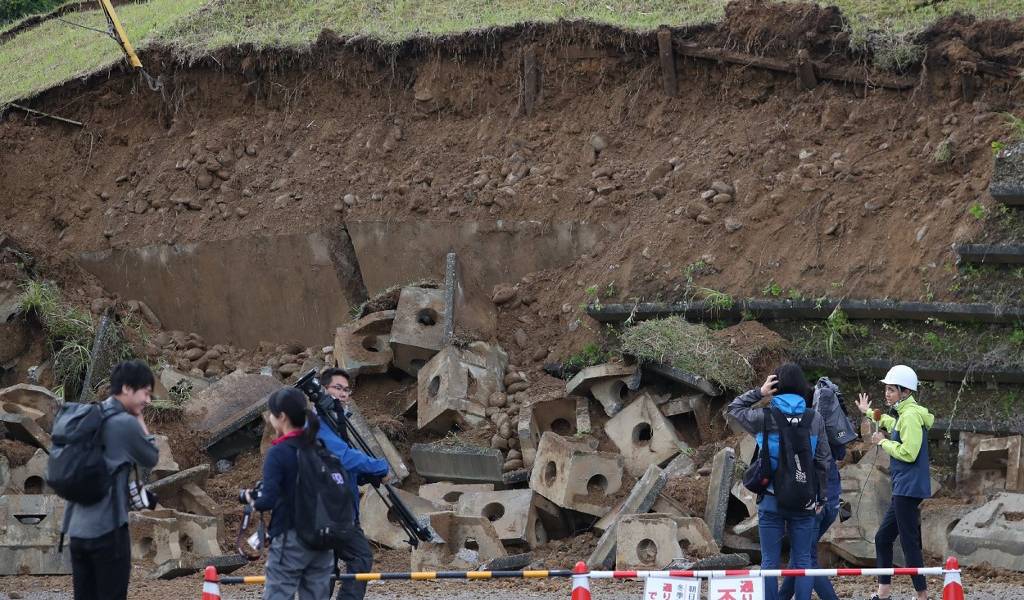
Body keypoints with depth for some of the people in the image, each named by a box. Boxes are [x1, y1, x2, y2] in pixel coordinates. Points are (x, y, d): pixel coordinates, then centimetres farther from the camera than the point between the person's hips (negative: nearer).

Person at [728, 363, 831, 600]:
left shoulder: (764, 418, -6)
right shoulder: (815, 419, -1)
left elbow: (734, 408, 14)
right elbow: (823, 462, 3)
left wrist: (758, 393, 7)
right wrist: (820, 498, 11)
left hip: (772, 500, -1)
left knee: (770, 561, 4)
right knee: (802, 561, 6)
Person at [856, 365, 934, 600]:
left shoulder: (911, 415, -16)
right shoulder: (905, 414, 15)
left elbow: (908, 453, -24)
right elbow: (893, 425, 39)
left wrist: (883, 442, -11)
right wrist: (870, 413, 44)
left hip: (909, 489, -11)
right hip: (903, 490, 11)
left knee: (910, 543, -8)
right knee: (883, 538, 15)